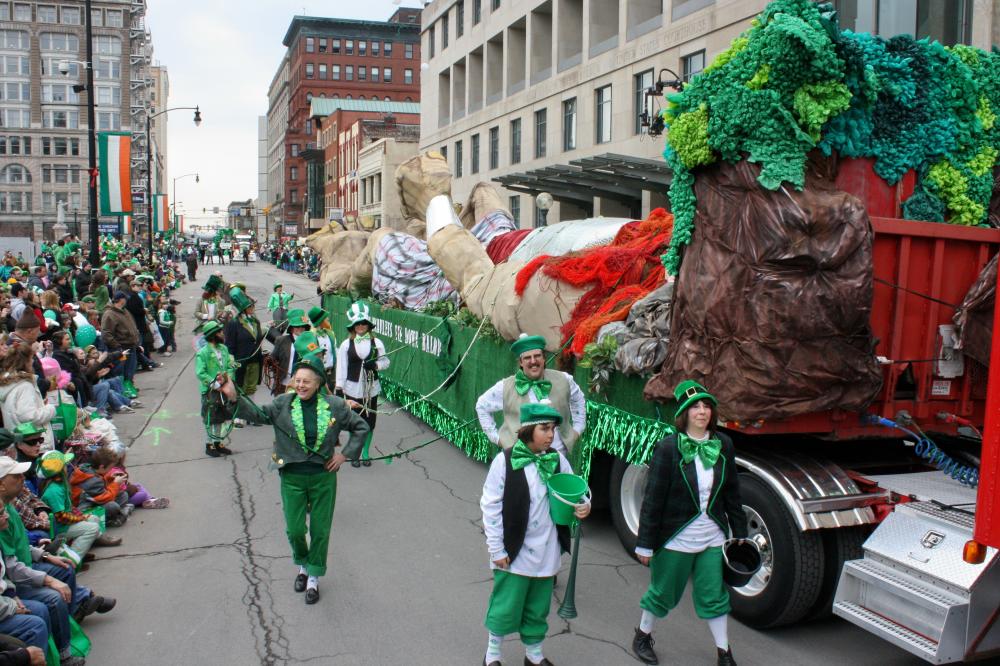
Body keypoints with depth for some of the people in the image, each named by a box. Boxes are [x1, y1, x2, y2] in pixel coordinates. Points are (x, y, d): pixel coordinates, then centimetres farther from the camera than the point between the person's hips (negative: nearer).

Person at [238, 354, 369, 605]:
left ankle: (313, 578, 27)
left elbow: (361, 427, 4)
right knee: (294, 530, 4)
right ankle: (302, 566, 36)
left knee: (320, 530, 8)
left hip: (323, 476, 0)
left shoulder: (334, 406, -7)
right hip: (292, 478, 0)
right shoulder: (283, 404, -6)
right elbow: (258, 414, -15)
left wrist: (345, 454, -3)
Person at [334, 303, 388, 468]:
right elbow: (341, 367, -3)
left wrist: (375, 365, -14)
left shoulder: (377, 343, 0)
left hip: (371, 389, 2)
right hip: (352, 389, -2)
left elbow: (386, 361, 7)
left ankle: (365, 453, 24)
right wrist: (339, 389, -6)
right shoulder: (346, 344, -3)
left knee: (370, 423, 8)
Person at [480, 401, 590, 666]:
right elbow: (491, 506, -11)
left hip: (546, 552, 4)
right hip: (514, 551, -4)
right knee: (506, 605, 9)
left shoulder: (557, 460, -3)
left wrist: (583, 506, -15)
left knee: (538, 608, 19)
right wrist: (496, 549, -10)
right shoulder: (505, 461, -15)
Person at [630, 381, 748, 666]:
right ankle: (642, 635, 37)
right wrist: (645, 543, -12)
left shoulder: (723, 445, -2)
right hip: (676, 538, -3)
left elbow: (732, 493, 7)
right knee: (663, 592, 14)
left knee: (714, 596, 12)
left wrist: (740, 533, 9)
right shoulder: (668, 447, -16)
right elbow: (653, 498, -13)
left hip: (713, 538, 3)